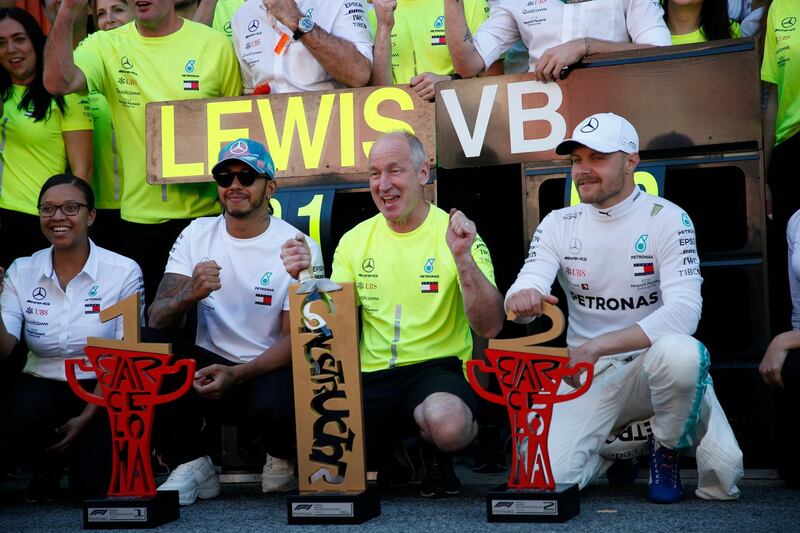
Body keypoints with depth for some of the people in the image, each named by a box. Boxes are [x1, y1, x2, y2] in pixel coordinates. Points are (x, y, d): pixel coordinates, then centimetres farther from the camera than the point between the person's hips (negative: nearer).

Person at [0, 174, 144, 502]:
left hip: (101, 391, -2)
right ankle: (46, 466, 6)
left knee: (92, 482, -22)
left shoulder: (123, 272, -8)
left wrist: (86, 417, -13)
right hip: (42, 386, 2)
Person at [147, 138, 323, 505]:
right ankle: (191, 466, -7)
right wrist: (189, 295, -29)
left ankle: (282, 460, 2)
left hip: (269, 371, -3)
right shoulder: (196, 234, 3)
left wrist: (236, 376, -25)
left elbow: (296, 339, -9)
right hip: (210, 366, 3)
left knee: (274, 401, -37)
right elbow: (157, 321, -5)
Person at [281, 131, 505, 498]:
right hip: (370, 375, 4)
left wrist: (462, 258, -25)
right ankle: (393, 449, 16)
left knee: (447, 424, -37)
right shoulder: (355, 240, 10)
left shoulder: (453, 234, -3)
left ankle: (437, 454, 2)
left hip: (437, 367, -4)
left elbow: (490, 327, -13)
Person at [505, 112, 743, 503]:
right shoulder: (558, 225, 3)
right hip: (587, 373, 2)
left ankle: (667, 448, -5)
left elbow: (684, 311, -21)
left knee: (677, 352, -39)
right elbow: (525, 292, -9)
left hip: (654, 366, -2)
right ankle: (619, 444, 14)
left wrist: (596, 346, -29)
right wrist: (522, 297, -36)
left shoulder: (667, 219, -8)